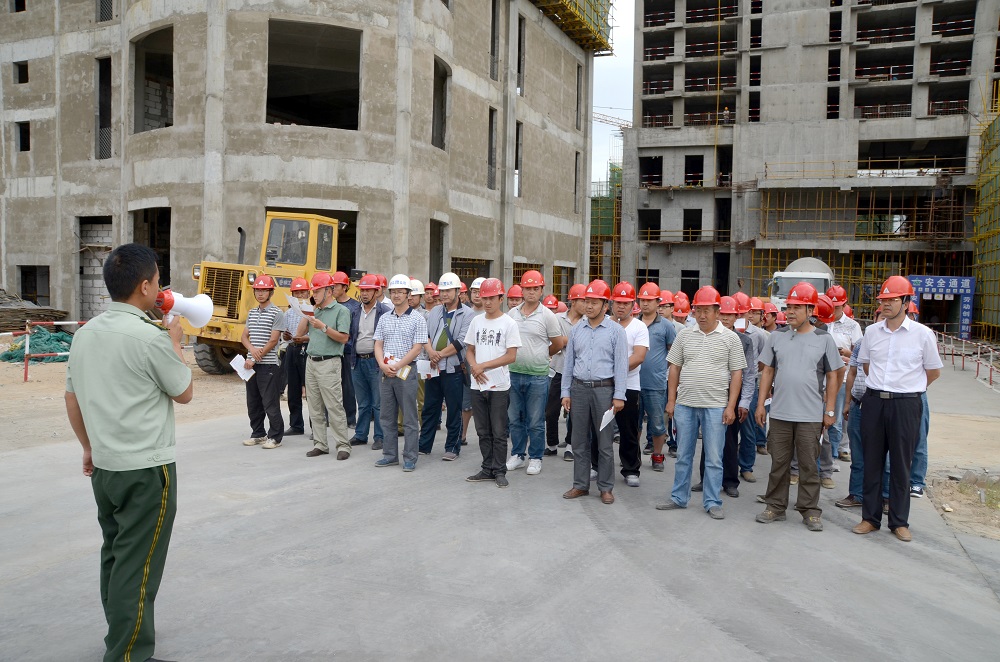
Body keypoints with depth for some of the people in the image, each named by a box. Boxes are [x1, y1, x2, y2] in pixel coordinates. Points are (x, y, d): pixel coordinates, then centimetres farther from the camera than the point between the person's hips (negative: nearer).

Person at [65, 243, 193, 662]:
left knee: (115, 555, 20)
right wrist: (175, 343, 5)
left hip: (105, 466, 8)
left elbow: (72, 398, 13)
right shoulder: (150, 338, -20)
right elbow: (184, 393, -6)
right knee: (138, 566, 0)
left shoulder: (85, 333, 4)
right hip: (147, 469, -8)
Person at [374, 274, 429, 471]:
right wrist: (383, 365, -8)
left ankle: (410, 458, 6)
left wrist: (397, 366, -15)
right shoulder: (384, 318, 11)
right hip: (386, 372, 5)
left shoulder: (417, 319, -3)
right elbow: (378, 344, 10)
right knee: (387, 416, 10)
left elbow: (417, 348, -9)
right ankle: (390, 455, 20)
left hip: (406, 371, -5)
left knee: (409, 417, 0)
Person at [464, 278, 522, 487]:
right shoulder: (476, 321, 9)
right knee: (483, 431, 12)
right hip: (477, 384, 5)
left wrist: (484, 366, -13)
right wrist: (474, 368, -7)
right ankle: (488, 469, 22)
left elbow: (511, 356, -11)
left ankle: (499, 471, 11)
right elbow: (469, 350, 13)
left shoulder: (509, 323, -5)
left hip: (499, 385, -5)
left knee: (499, 432, 1)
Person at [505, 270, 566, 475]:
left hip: (537, 376, -4)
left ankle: (535, 458, 16)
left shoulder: (547, 315, -4)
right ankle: (517, 455, 25)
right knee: (515, 419, 12)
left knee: (535, 422, 4)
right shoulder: (512, 314, 7)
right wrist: (517, 357, 9)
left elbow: (558, 343, 3)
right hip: (514, 373, 4)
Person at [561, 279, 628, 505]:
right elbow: (569, 363, 12)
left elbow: (621, 365, -4)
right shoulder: (577, 330, 9)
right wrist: (565, 392, 7)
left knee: (605, 442, 3)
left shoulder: (615, 331, -2)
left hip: (604, 389, -3)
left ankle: (606, 487, 14)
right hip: (579, 389, 4)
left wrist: (619, 396, -9)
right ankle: (580, 485, 20)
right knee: (579, 440, 9)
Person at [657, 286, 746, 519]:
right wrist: (671, 400, 4)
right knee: (683, 455, 12)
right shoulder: (684, 335, 6)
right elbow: (674, 369, 9)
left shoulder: (730, 338, -1)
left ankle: (712, 503, 15)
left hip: (715, 406, -2)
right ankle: (679, 498, 23)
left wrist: (731, 406, -6)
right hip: (685, 404, 3)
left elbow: (737, 374, -1)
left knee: (714, 458, 4)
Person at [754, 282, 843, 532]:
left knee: (809, 465, 7)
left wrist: (829, 410, -1)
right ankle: (775, 507, 21)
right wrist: (761, 403, 4)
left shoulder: (824, 339, -1)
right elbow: (767, 372, 10)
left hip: (811, 415, -2)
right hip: (779, 414, 2)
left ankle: (810, 511, 18)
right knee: (779, 463, 10)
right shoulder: (776, 338, 6)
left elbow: (832, 377, 2)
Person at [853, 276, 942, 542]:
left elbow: (933, 371, 6)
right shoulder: (871, 332, 4)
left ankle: (899, 521, 19)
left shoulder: (922, 333, -5)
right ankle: (870, 518, 18)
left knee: (901, 464, 7)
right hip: (874, 401, 3)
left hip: (906, 404, -3)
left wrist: (909, 388, 11)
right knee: (872, 461, 8)